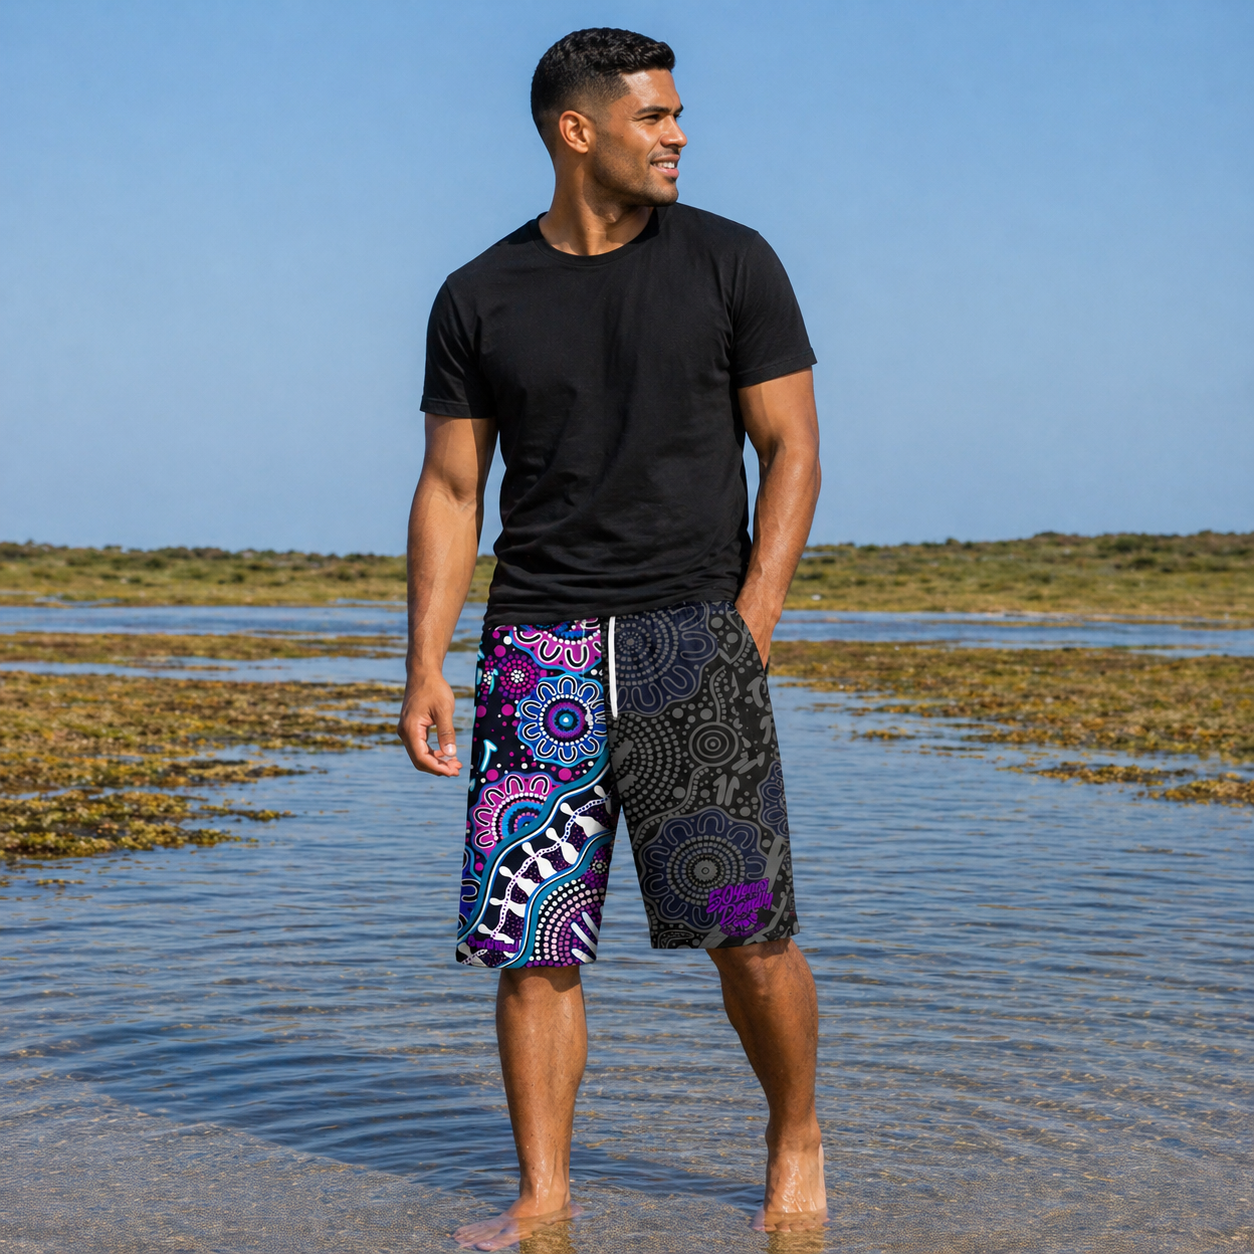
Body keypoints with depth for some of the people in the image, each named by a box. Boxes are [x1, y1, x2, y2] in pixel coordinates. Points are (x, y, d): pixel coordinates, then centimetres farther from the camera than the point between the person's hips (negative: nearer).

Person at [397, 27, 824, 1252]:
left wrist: (750, 626, -7)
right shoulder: (479, 299, 7)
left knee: (749, 930, -5)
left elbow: (791, 450, 3)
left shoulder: (730, 264, 4)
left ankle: (796, 1136, 21)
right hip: (538, 642, 2)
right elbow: (450, 491, 8)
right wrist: (425, 665, -1)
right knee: (532, 940, -1)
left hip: (692, 632, -1)